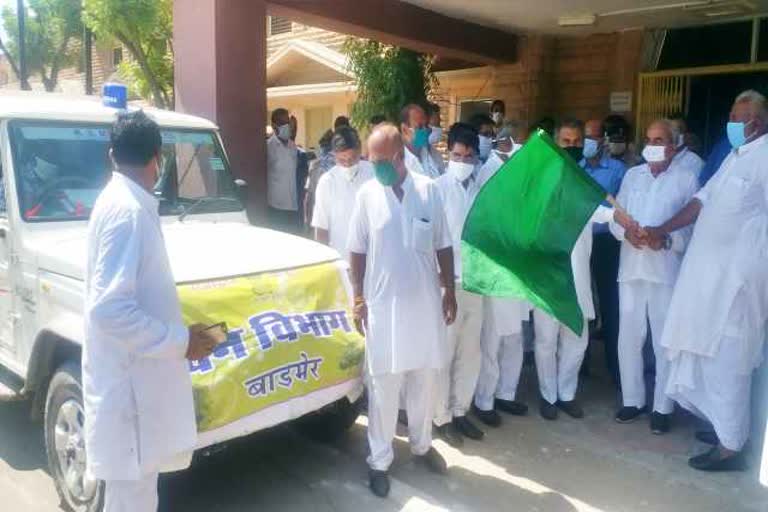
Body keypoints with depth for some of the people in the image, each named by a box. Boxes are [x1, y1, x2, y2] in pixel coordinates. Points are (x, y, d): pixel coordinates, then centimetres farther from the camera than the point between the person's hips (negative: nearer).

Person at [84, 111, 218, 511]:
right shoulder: (127, 210, -20)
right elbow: (109, 309, -27)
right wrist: (179, 341, -20)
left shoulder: (121, 202, 10)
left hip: (133, 381, 10)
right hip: (127, 388, -10)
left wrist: (177, 332, 21)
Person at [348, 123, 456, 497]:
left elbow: (443, 246, 4)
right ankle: (379, 460, 20)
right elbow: (357, 251, 0)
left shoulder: (429, 190, -2)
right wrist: (358, 298, -2)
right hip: (383, 303, -2)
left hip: (425, 300, 2)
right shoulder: (367, 194, -5)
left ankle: (421, 444, 36)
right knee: (383, 384, 5)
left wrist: (450, 291, 5)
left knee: (426, 378, 14)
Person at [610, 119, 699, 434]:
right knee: (629, 338, 9)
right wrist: (626, 233, -10)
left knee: (665, 342, 4)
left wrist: (668, 240, -20)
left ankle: (663, 407, 16)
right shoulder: (632, 175, 15)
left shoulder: (687, 177, 2)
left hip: (667, 270, -4)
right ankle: (632, 399, 23)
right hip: (631, 267, 4)